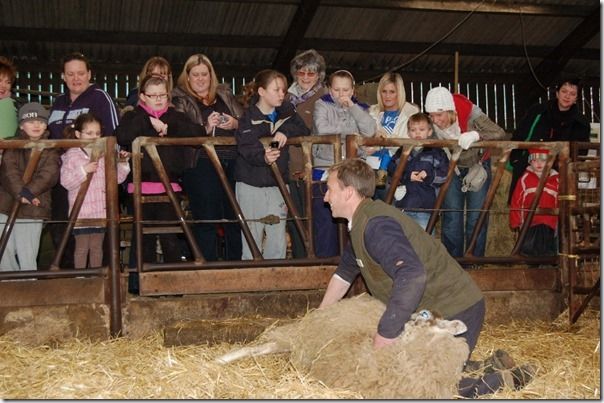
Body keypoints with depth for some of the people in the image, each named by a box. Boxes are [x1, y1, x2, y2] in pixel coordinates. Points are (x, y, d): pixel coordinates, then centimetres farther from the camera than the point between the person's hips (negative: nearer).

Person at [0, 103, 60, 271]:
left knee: (27, 257, -4)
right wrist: (20, 193, -21)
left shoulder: (50, 150, 6)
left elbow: (48, 175, -7)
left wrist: (28, 192, -21)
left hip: (33, 209, -2)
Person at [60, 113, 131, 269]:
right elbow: (65, 182, -13)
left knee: (97, 247, 13)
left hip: (101, 210, 4)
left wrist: (122, 164, -5)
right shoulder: (72, 155, -4)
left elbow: (116, 178, 9)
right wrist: (83, 171, -23)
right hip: (81, 213, -4)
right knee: (82, 247, 3)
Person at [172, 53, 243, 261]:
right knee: (206, 221, -3)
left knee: (236, 218, 6)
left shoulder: (225, 95, 19)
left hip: (233, 163, 4)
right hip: (201, 164, -4)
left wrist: (235, 124, -5)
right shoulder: (180, 100, 7)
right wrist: (206, 128, -19)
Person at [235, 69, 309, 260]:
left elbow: (304, 130, -2)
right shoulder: (249, 117, -9)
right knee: (252, 240, 2)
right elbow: (246, 148, -23)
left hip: (277, 186, 4)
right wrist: (263, 156, -43)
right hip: (251, 186, -4)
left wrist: (286, 131, -20)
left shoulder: (286, 111, 8)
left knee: (278, 242, 7)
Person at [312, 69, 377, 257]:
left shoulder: (359, 108, 15)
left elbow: (370, 131, -4)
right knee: (325, 220, -4)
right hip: (325, 169, -2)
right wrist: (352, 131, -2)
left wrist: (352, 106, -3)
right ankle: (325, 258, 4)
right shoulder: (322, 105, 8)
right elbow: (322, 130, -11)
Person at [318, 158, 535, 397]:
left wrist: (385, 332, -32)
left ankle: (505, 380, 1)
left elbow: (412, 276, -39)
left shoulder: (375, 226, -24)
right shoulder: (361, 224, 10)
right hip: (435, 309, 10)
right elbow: (345, 272, 25)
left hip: (454, 312, -10)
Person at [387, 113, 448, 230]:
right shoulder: (403, 151, 9)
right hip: (402, 203, 3)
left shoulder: (436, 152, 2)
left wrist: (430, 175, -18)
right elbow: (391, 170, 1)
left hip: (424, 207, -3)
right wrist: (407, 176, -12)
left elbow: (445, 174, -4)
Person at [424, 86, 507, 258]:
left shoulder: (471, 114, -29)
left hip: (477, 166, -2)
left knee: (476, 217, -1)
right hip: (452, 169, 2)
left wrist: (475, 135, -46)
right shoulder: (431, 123, -21)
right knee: (451, 218, 0)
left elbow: (500, 134, -31)